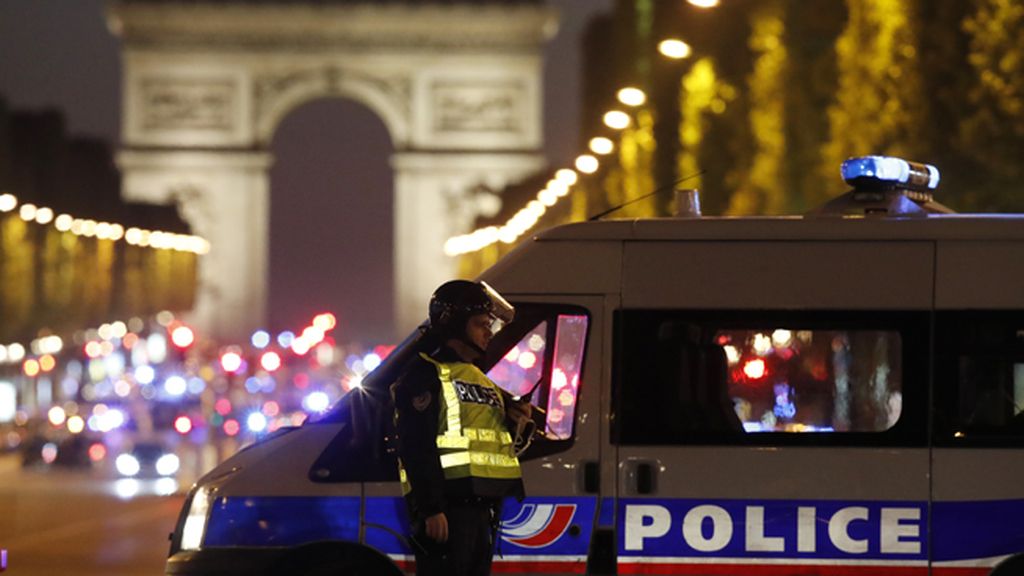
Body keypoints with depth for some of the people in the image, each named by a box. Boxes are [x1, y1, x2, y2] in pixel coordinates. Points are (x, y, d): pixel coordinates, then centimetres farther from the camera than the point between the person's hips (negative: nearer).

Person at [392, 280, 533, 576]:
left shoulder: (481, 380, 23)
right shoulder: (427, 374, -6)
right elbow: (417, 445, -16)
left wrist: (512, 421, 5)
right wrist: (431, 509, -23)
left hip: (481, 508, 9)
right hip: (448, 510, -9)